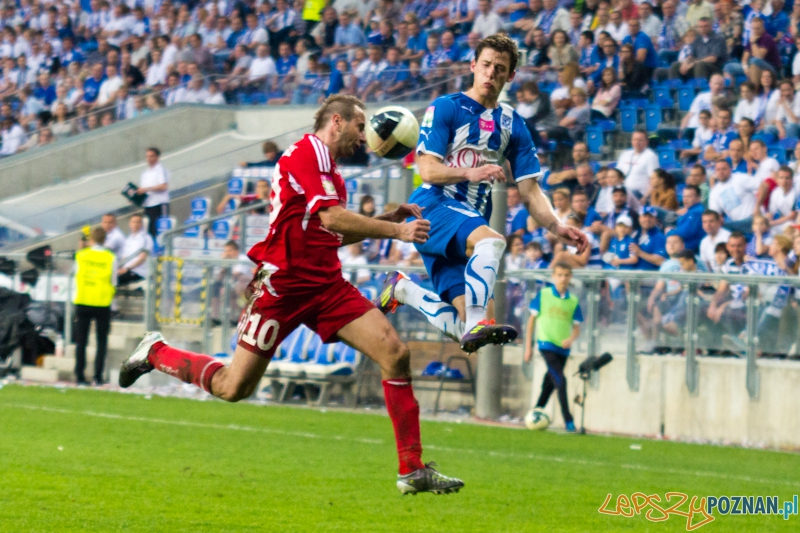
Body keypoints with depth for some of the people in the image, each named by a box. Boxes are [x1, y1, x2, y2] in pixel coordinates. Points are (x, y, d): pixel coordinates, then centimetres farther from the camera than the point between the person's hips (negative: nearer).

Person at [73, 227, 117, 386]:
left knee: (81, 341, 7)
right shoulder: (110, 258, -2)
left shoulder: (81, 255, 1)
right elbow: (113, 283, 2)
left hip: (82, 303, 1)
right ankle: (98, 377, 0)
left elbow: (77, 276, 9)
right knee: (102, 342, 7)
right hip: (103, 305, -1)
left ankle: (79, 376, 2)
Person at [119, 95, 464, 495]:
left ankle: (413, 471, -8)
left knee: (395, 354, -9)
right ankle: (155, 353, 26)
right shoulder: (307, 152, -13)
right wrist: (396, 231, -18)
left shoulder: (328, 169, 17)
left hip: (326, 285, 8)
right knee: (233, 387, -2)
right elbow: (332, 219, -23)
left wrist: (385, 220, 16)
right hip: (283, 282, -8)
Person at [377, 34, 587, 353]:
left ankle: (403, 290, 21)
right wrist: (470, 173, -28)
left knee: (462, 327, -4)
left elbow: (530, 191, 12)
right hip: (432, 206, -6)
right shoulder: (445, 108, 0)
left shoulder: (513, 126, 15)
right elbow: (427, 170, -10)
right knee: (491, 239, -37)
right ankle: (477, 324, -42)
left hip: (467, 228, 6)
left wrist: (556, 227, -5)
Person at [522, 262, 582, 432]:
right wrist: (528, 346, 1)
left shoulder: (573, 301, 5)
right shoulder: (543, 295, -2)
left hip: (563, 348, 4)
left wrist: (571, 339, -15)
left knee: (550, 383, 14)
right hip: (547, 344, -4)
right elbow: (532, 319, 3)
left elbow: (577, 327, 8)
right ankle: (569, 421, -16)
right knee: (560, 381, -16)